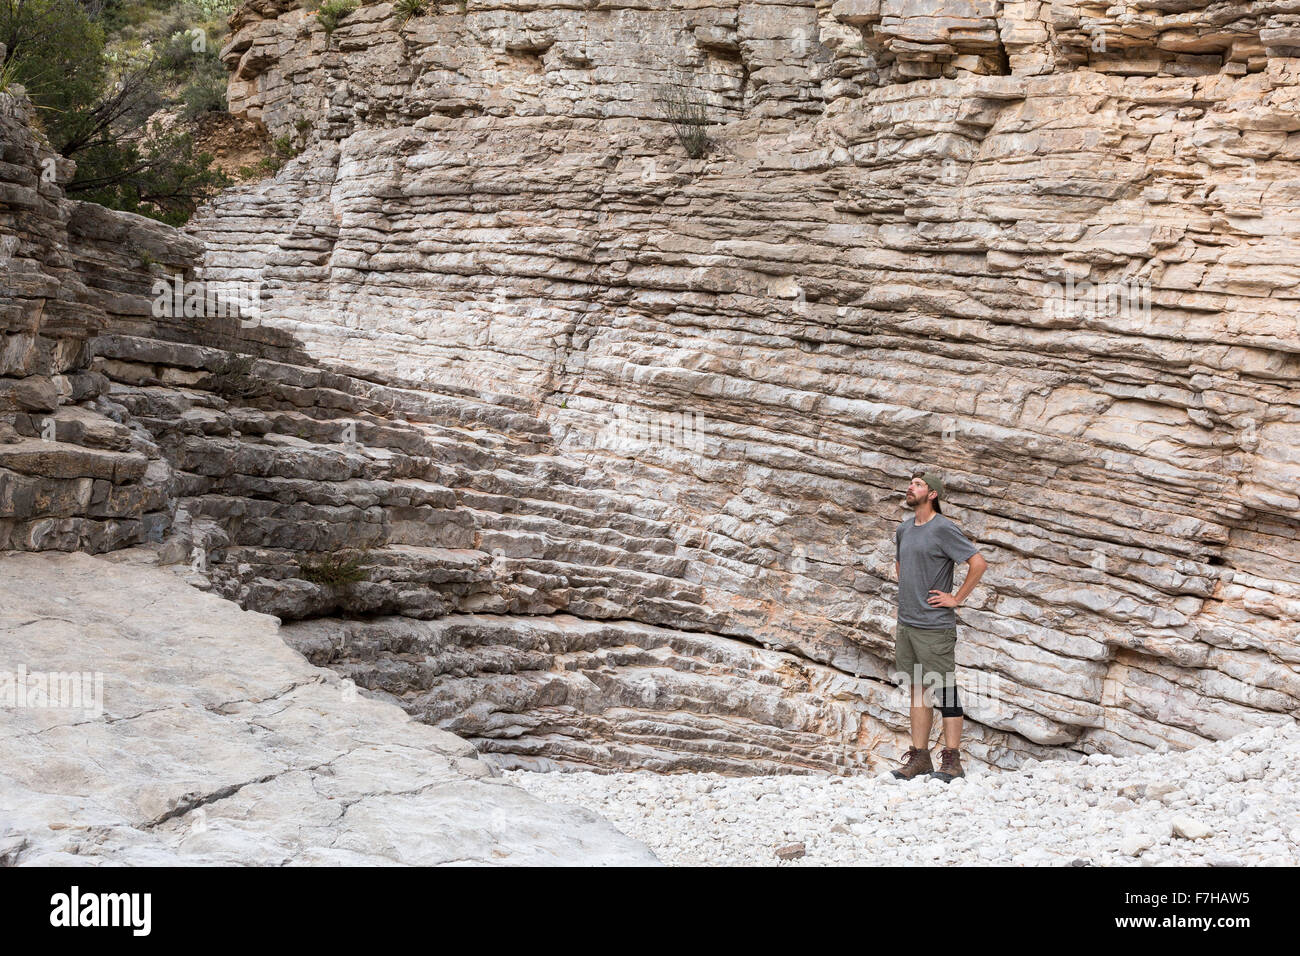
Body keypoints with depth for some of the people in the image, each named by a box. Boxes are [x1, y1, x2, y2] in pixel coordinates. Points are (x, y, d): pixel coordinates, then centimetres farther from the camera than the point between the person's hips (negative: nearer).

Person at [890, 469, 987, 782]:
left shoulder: (943, 528, -10)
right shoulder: (903, 530, 13)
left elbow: (979, 563, -15)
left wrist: (956, 598, -11)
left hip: (935, 626, -8)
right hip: (906, 623, 8)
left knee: (945, 690, -3)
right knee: (917, 690, 11)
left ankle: (952, 760, 1)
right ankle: (919, 757, 16)